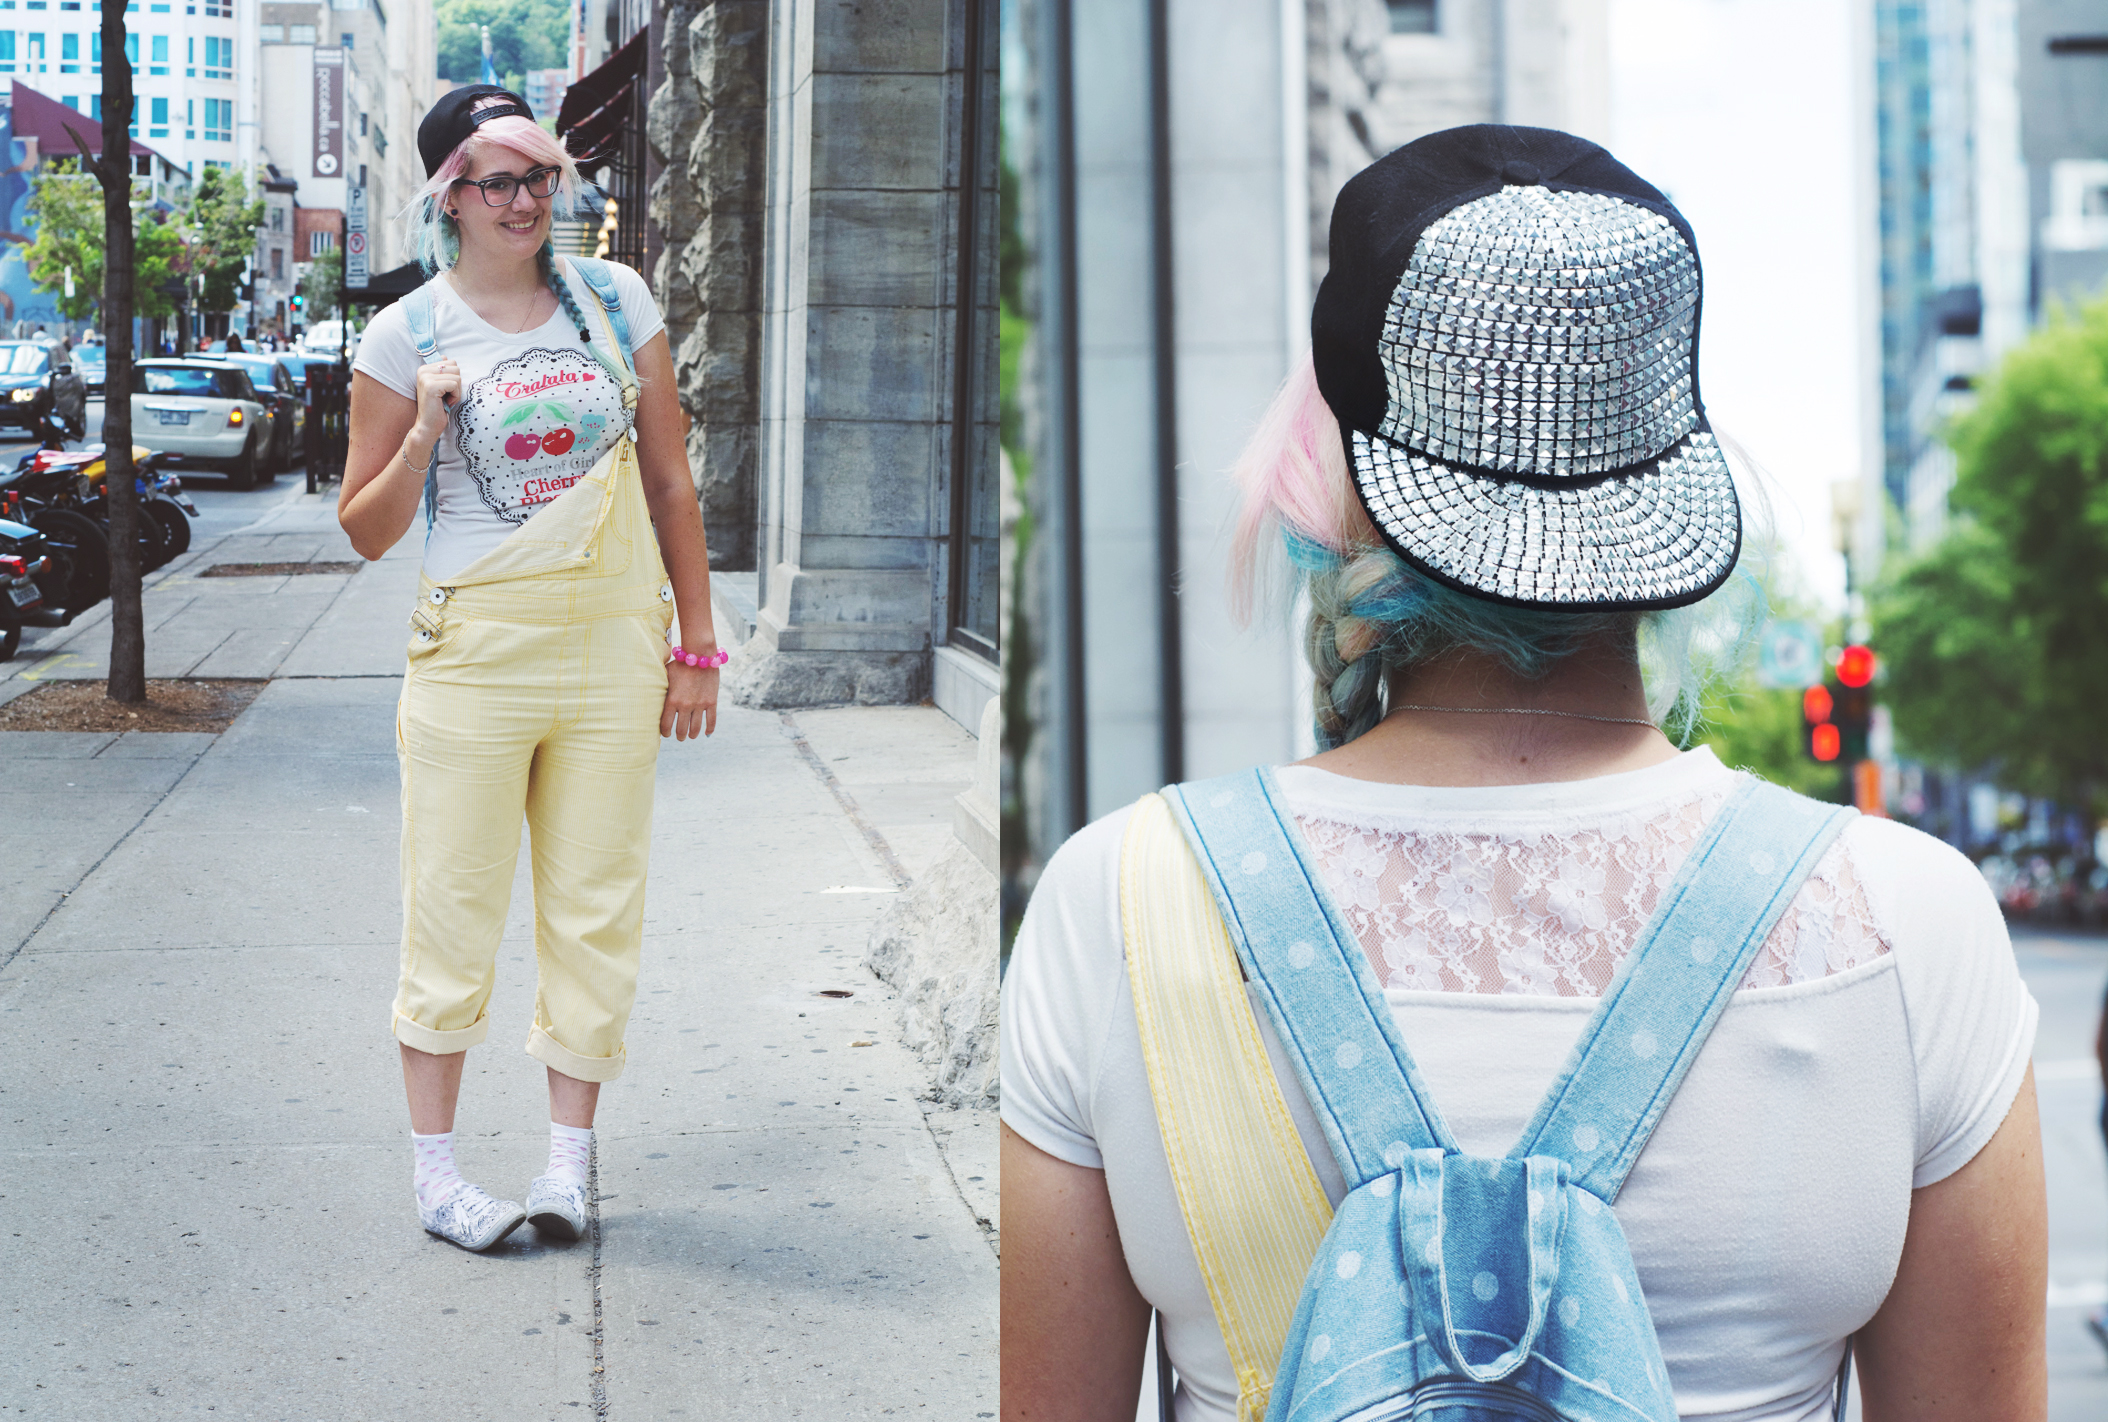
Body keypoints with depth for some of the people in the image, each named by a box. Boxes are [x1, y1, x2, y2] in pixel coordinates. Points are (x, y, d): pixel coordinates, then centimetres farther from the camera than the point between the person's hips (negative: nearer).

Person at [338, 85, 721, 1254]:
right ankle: (434, 1168, 13)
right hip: (475, 655, -2)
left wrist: (697, 646, 6)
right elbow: (366, 530, 4)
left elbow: (669, 484, 10)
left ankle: (570, 1157, 17)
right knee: (452, 914, 1)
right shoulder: (407, 336, 0)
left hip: (614, 652, 2)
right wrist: (425, 435, -13)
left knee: (596, 912, 6)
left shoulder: (616, 302, 6)